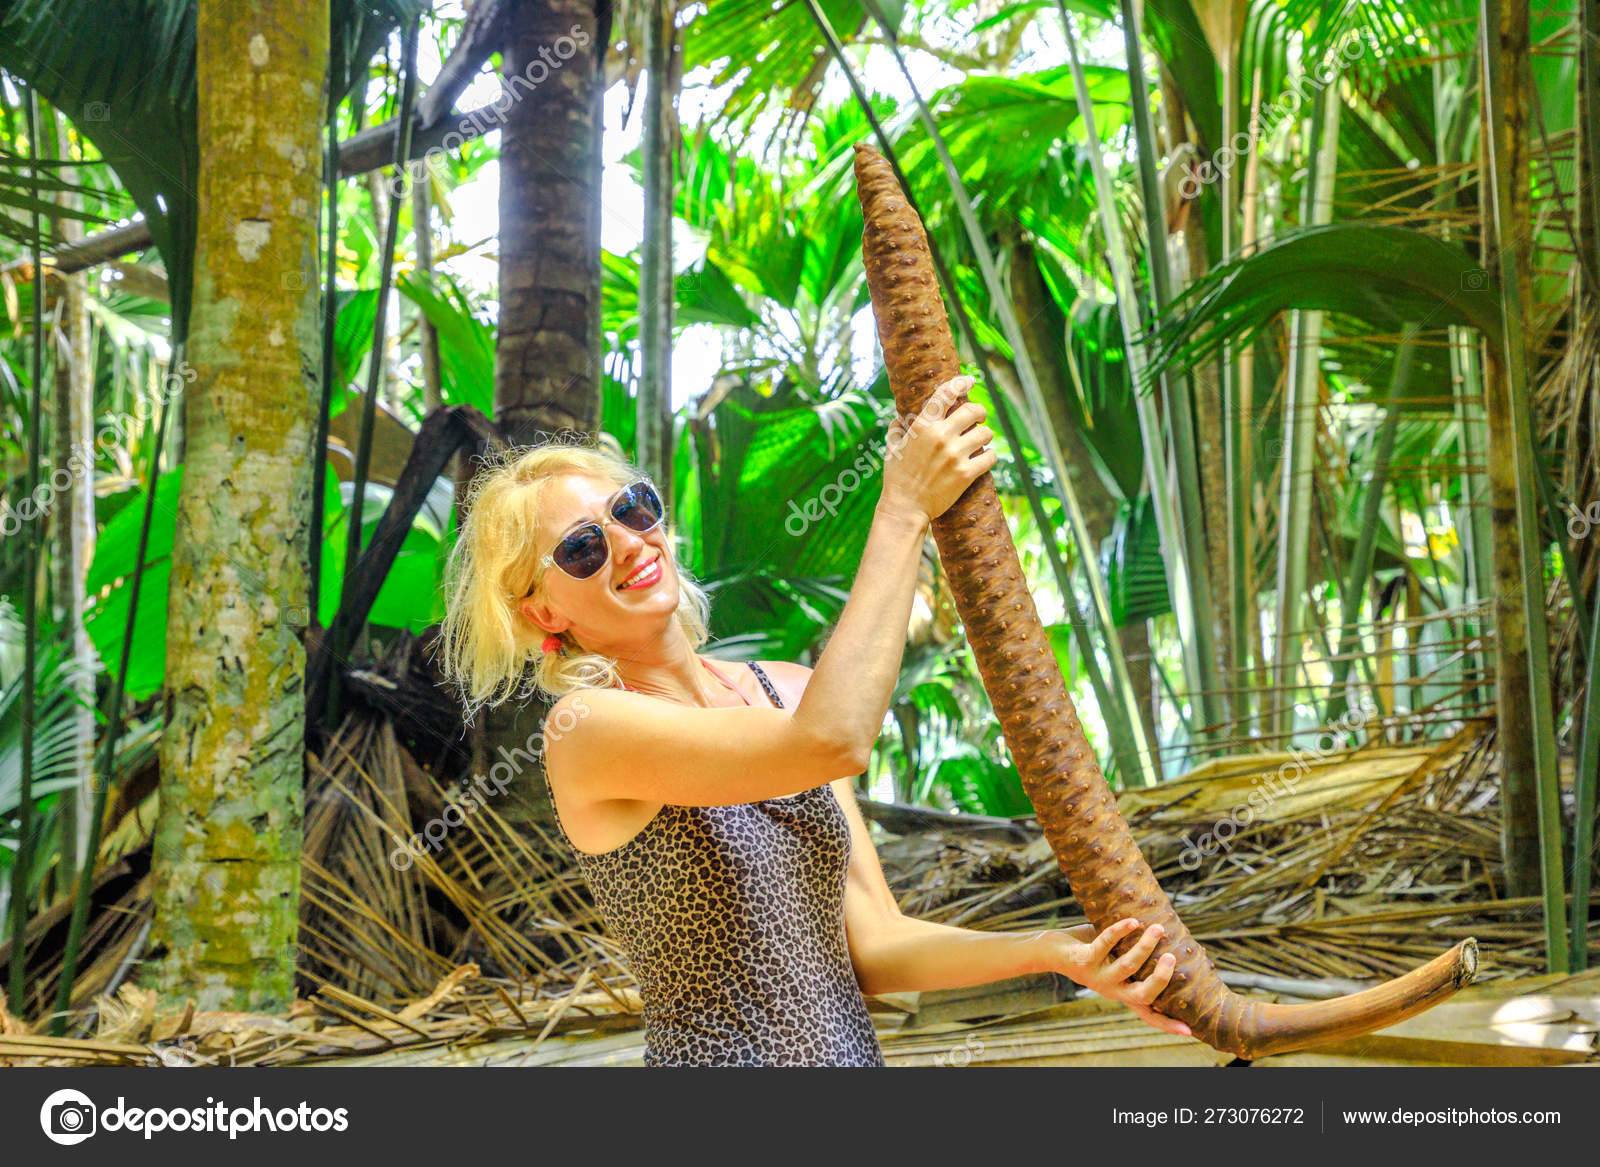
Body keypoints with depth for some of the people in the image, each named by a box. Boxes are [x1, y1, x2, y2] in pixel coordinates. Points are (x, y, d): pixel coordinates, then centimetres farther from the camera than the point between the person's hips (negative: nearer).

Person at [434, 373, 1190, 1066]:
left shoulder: (790, 692, 5)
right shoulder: (583, 728, -14)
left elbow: (872, 948, 3)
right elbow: (834, 742, -28)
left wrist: (1053, 951, -11)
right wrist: (903, 509, -22)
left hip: (851, 1048, 6)